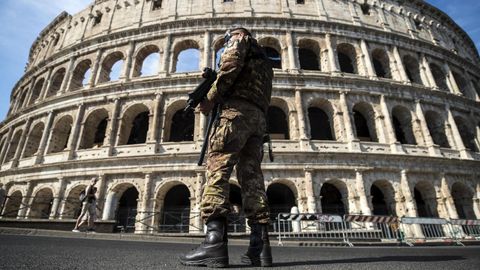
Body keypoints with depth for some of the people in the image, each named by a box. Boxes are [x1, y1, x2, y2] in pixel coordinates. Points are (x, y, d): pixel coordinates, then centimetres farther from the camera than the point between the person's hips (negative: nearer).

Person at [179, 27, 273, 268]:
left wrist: (211, 96, -5)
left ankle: (215, 241, -26)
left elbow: (231, 63, -5)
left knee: (217, 167, -17)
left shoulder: (240, 38, 19)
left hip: (237, 110, -7)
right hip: (259, 118, 8)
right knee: (252, 177, -2)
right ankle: (260, 246, -7)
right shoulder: (264, 60, 40)